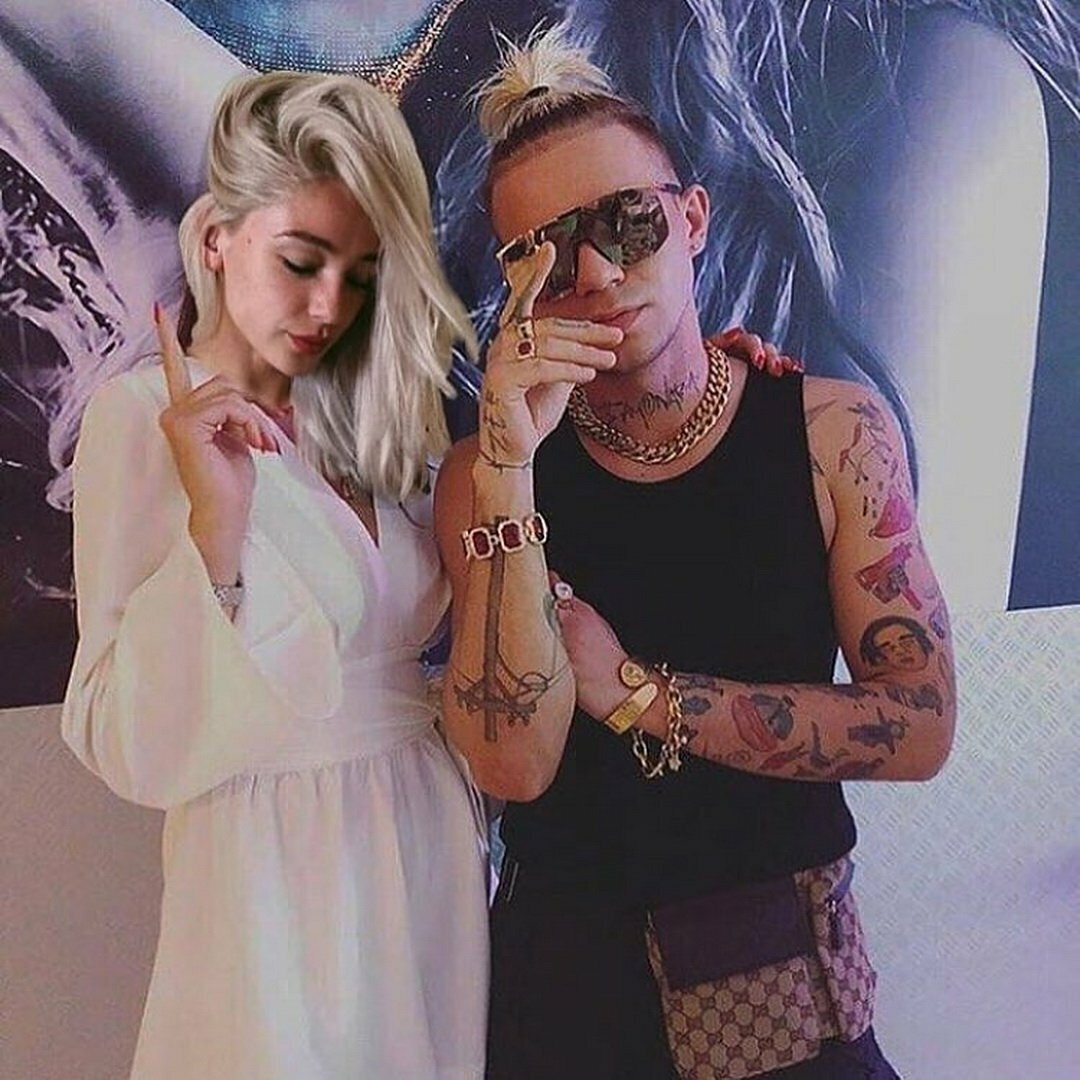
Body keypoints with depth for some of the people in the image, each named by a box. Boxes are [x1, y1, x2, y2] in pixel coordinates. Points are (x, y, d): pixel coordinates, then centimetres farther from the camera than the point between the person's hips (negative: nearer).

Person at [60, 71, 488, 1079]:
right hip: (282, 874, -5)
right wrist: (214, 522, -27)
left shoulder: (364, 420, 6)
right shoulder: (144, 414, -11)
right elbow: (134, 750, -16)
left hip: (434, 841, 6)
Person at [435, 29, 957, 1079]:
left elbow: (918, 726, -13)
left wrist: (631, 692, -17)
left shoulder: (836, 431, -9)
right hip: (568, 976, 0)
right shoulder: (486, 471, -11)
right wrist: (509, 470, -29)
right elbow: (514, 766, -21)